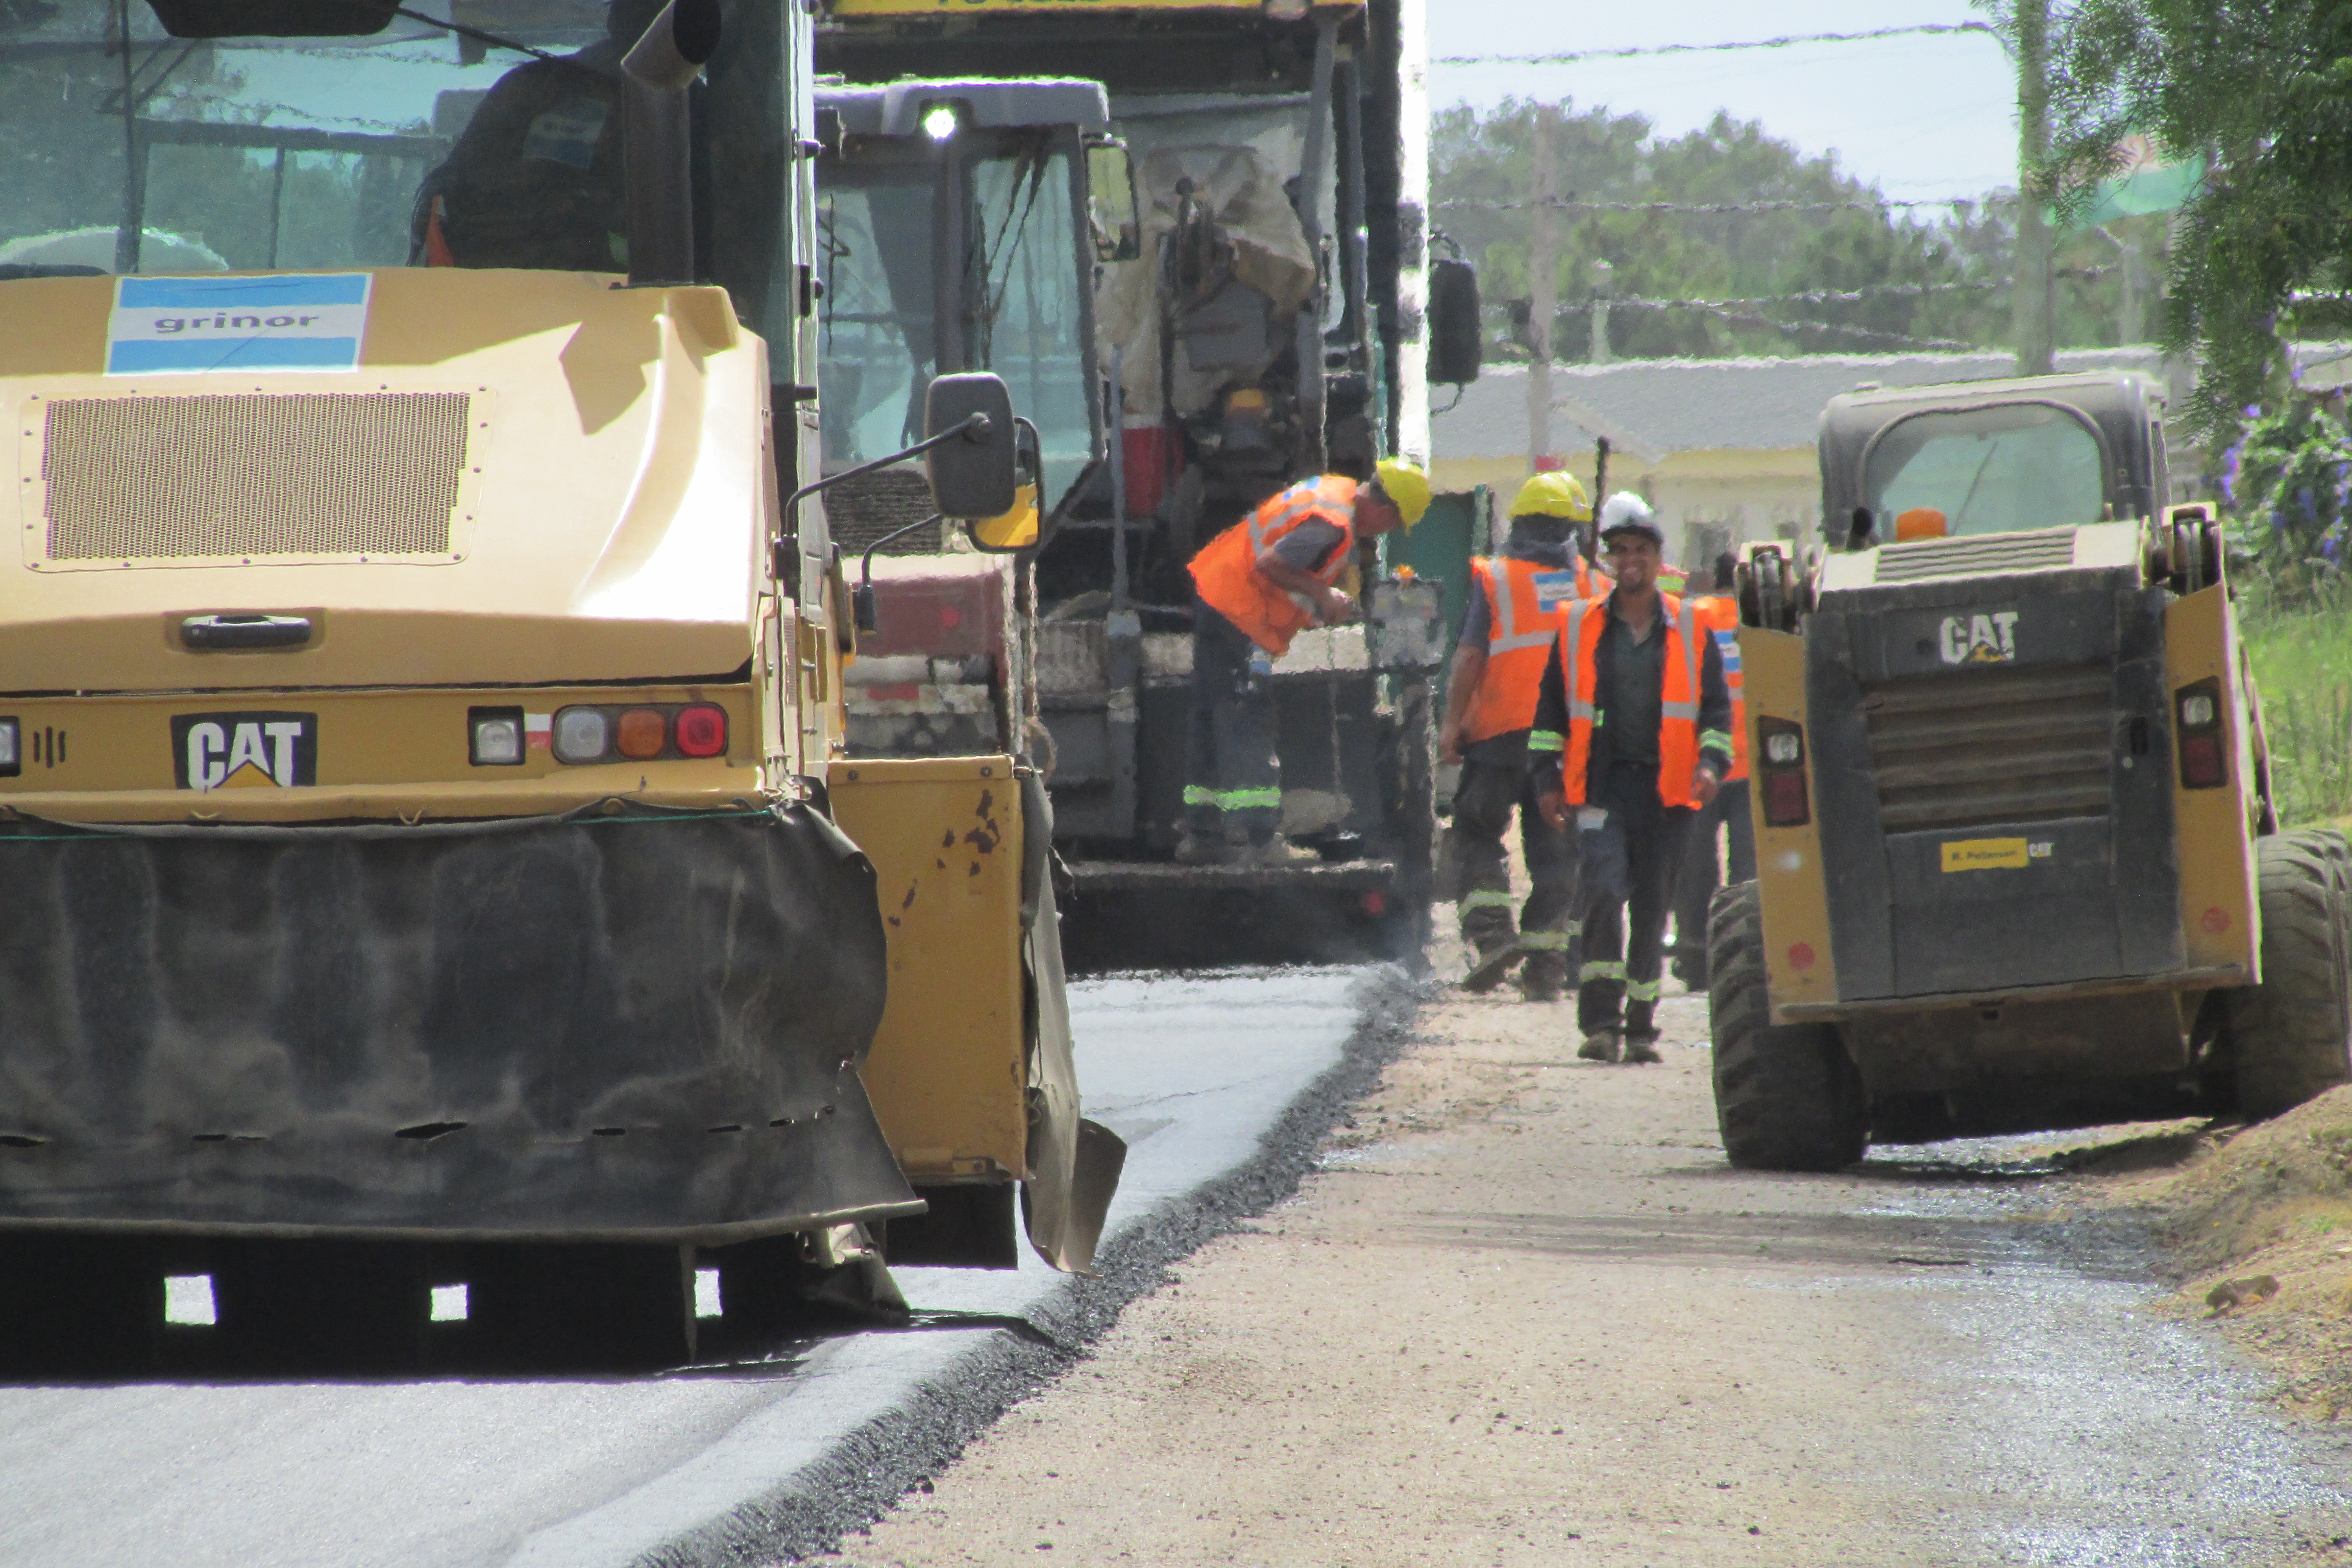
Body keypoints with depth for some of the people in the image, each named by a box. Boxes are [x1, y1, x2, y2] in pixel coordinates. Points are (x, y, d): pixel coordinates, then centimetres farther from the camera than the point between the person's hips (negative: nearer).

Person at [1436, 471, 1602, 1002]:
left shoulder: (1493, 579, -3)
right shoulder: (1595, 586, 7)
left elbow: (1470, 656, -8)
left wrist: (1452, 721, -5)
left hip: (1502, 733, -3)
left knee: (1477, 835, 7)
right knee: (1554, 846, 8)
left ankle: (1491, 934, -13)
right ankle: (1547, 963, 3)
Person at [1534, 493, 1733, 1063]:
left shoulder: (1690, 630, 8)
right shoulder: (1579, 628, 8)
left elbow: (1716, 705, 11)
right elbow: (1551, 706, 13)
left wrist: (1713, 762, -6)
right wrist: (1550, 780, 8)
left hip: (1666, 787, 1)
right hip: (1601, 782, -1)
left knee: (1651, 905, 5)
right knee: (1603, 889, -17)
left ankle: (1640, 1025, 14)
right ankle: (1601, 1021, -15)